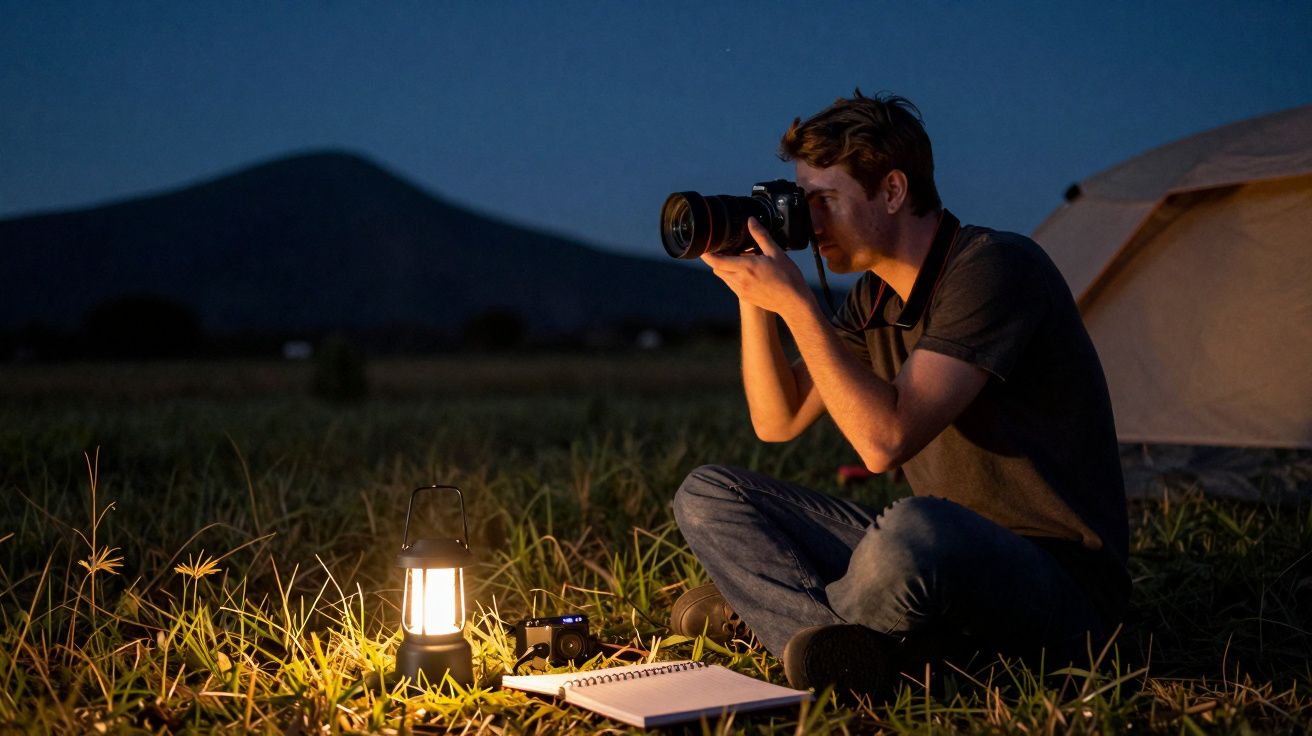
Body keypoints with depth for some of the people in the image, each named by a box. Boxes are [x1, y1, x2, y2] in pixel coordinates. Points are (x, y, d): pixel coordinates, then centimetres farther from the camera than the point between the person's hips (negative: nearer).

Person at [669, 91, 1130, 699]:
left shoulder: (995, 266, -19)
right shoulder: (876, 294, 8)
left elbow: (884, 442, -27)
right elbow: (778, 421, 10)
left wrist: (795, 303, -24)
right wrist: (754, 297, -2)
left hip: (1057, 590, -8)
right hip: (938, 556, 8)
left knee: (914, 532, -43)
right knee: (707, 495, 3)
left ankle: (766, 608, -11)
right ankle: (852, 649, -17)